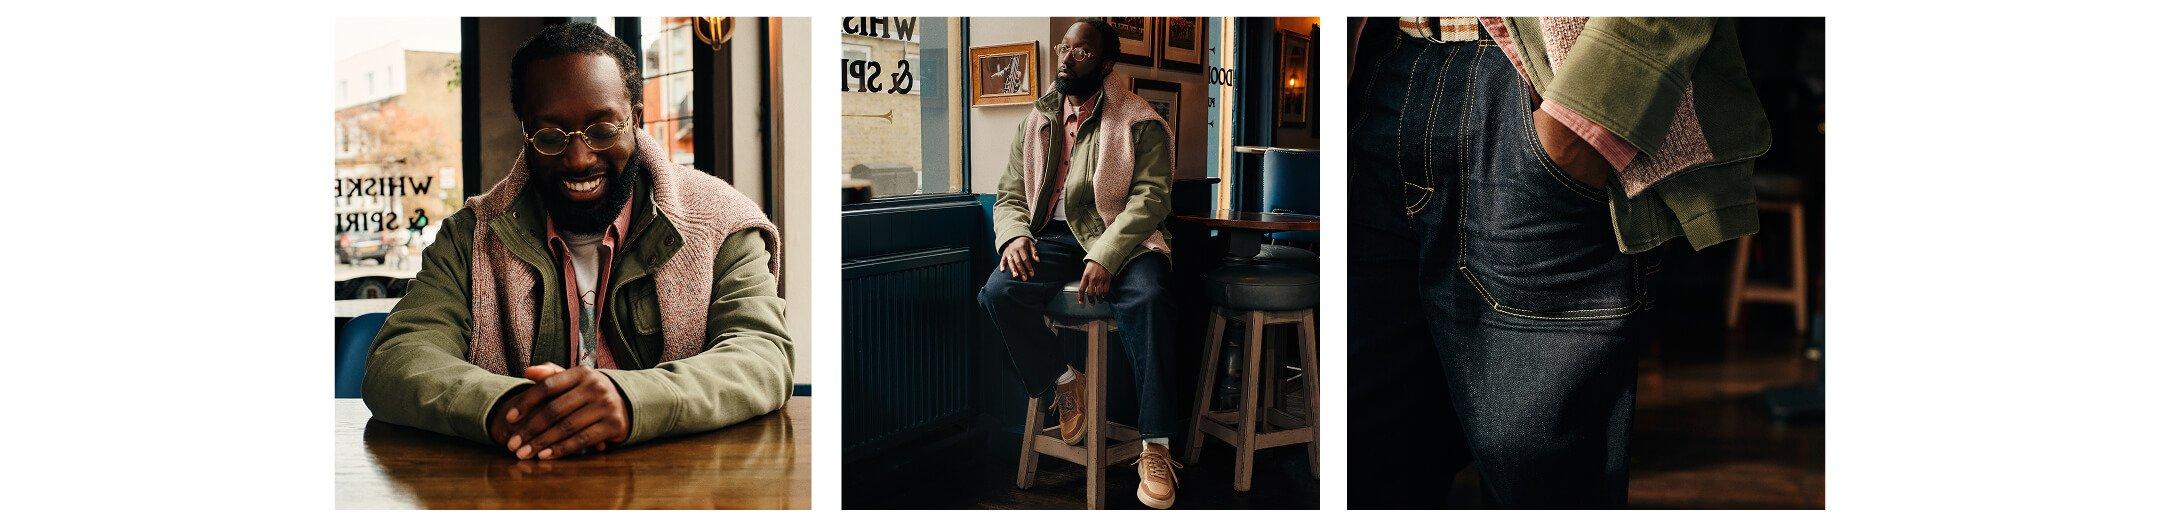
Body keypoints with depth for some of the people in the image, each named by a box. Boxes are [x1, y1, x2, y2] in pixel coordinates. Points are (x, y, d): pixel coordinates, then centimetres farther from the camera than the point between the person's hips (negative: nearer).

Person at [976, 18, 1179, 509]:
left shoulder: (1140, 123, 2)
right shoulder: (1037, 122, 17)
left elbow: (1151, 196, -8)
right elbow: (1010, 195, 17)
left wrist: (1106, 256, -24)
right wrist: (1014, 235, -8)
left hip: (1120, 237, -4)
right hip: (1052, 235, 4)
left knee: (1147, 298, -36)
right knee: (999, 293, -28)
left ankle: (1155, 447, -33)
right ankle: (1062, 378, -1)